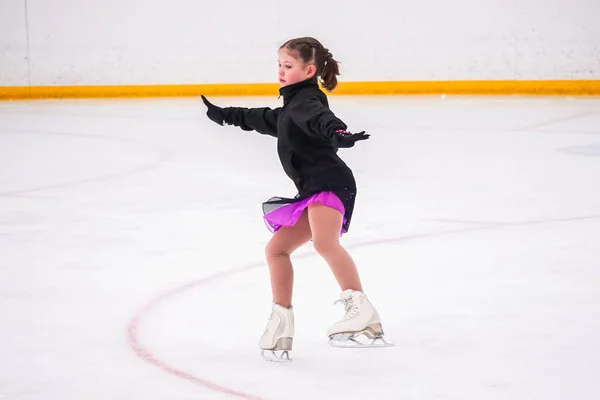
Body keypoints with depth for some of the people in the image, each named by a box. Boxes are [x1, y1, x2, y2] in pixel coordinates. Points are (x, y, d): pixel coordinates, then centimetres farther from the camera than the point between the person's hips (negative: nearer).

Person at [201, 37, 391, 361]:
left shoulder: (306, 100, -4)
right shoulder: (291, 107, 28)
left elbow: (321, 118, -29)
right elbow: (259, 118, 47)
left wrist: (338, 134, -51)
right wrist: (222, 115, 60)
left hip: (330, 182, -11)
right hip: (312, 189, 11)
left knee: (324, 241, -32)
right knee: (277, 248, 13)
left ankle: (361, 309, -41)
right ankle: (281, 322, 17)